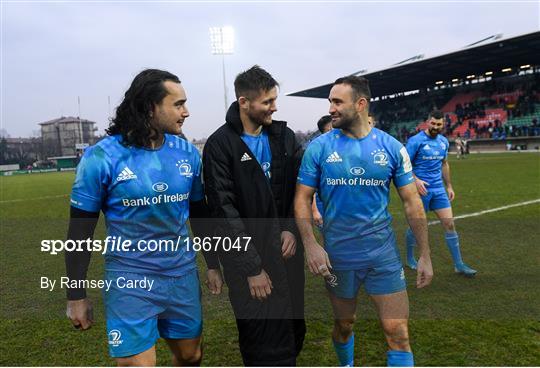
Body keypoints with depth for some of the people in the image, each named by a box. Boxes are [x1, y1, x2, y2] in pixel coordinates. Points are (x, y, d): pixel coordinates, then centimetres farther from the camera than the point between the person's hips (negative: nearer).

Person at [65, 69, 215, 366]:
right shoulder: (102, 157, -12)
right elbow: (80, 232, -5)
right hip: (130, 280, -4)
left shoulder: (187, 152, -2)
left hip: (182, 275, 4)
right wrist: (76, 296, -1)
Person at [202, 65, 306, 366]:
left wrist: (291, 228, -6)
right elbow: (224, 210, -13)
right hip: (247, 253, -5)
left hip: (286, 247, 5)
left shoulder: (284, 136, 5)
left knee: (293, 329, 15)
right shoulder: (221, 144, -11)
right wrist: (252, 268, -13)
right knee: (265, 340, -1)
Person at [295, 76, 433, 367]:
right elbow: (302, 198, -3)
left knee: (398, 334, 2)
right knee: (344, 324, 18)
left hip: (383, 254, 0)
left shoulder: (392, 147, -3)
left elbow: (411, 202, 2)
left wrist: (425, 254, 2)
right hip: (337, 255, 0)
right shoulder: (319, 147, -5)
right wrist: (310, 245, -17)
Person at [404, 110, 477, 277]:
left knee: (449, 224, 1)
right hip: (421, 188, -5)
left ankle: (458, 264, 10)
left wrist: (449, 186, 16)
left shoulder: (444, 141, 9)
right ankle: (410, 258, 28)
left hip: (438, 188, 5)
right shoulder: (416, 141, -11)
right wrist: (416, 180, -26)